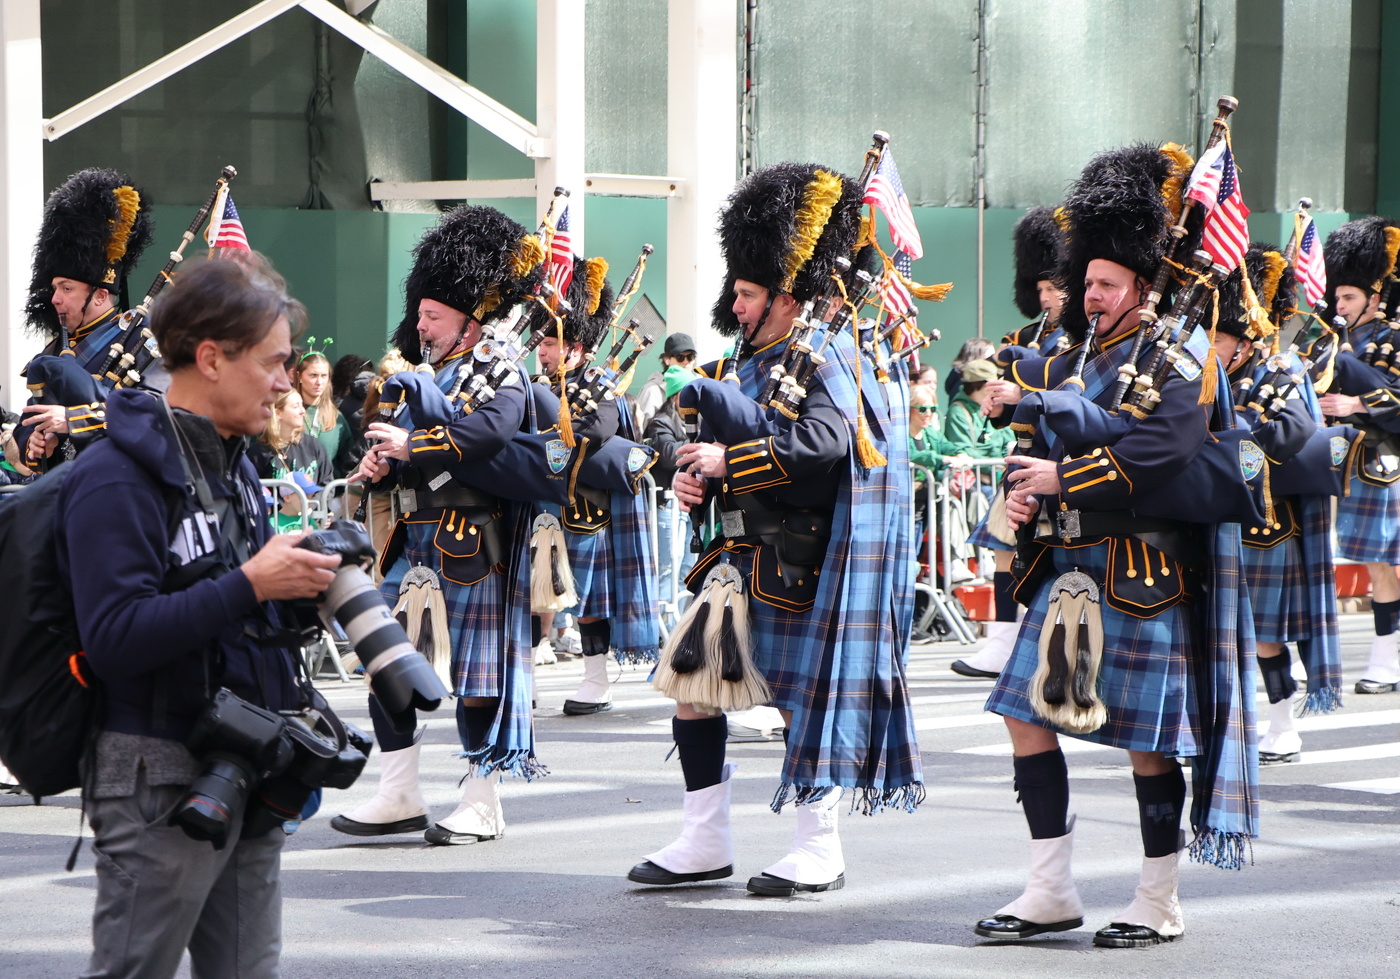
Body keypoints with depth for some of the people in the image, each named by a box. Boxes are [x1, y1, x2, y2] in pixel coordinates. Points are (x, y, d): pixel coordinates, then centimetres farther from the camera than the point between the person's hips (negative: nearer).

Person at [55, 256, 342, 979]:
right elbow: (115, 637, -24)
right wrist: (252, 585, -25)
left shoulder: (232, 464, 16)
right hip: (160, 777, -9)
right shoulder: (116, 477, -15)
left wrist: (300, 580, 4)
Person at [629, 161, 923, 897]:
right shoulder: (746, 360, 14)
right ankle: (705, 842, 13)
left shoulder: (825, 356, -12)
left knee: (807, 696, -2)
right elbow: (714, 433, 21)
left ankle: (819, 851, 9)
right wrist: (692, 477, -1)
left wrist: (728, 461, -23)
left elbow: (822, 442, -28)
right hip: (741, 555, 9)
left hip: (800, 560, -9)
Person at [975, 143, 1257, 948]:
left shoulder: (1179, 364, -10)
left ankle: (1160, 905, 11)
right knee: (1028, 716, 4)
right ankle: (1052, 891, 12)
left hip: (1143, 576, -8)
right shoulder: (1076, 360, 14)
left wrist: (1066, 479, -20)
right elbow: (1038, 435, 21)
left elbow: (1165, 450, -24)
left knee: (1148, 741, -1)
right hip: (1068, 570, 8)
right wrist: (1022, 484, -1)